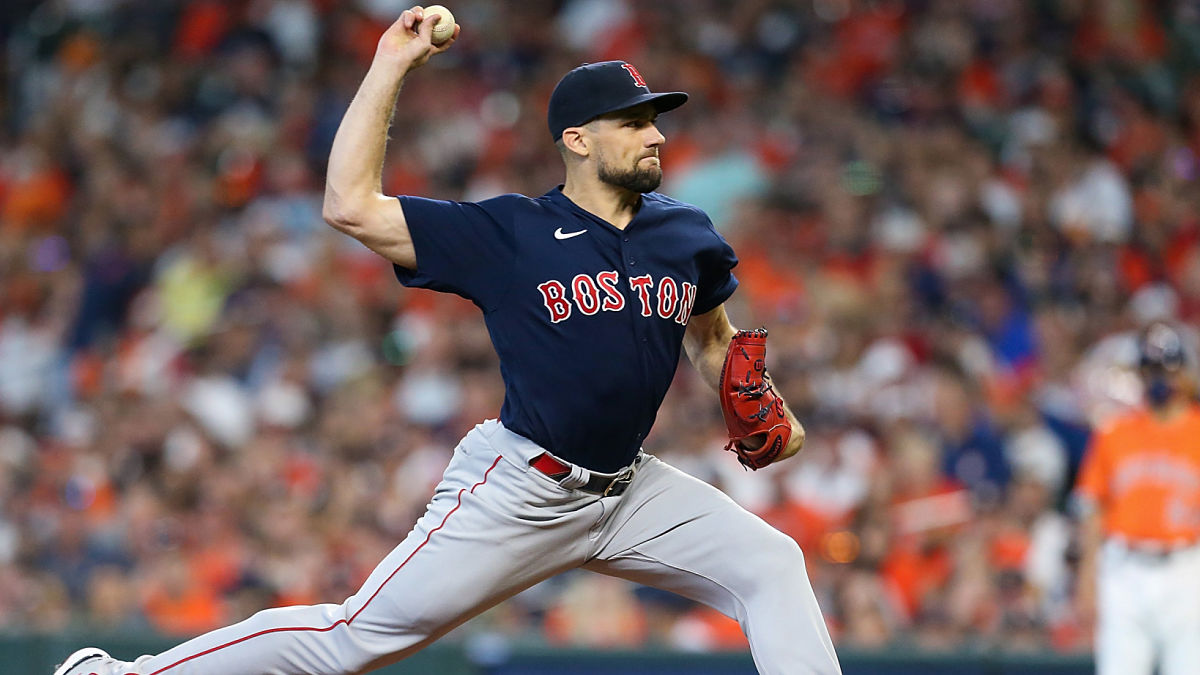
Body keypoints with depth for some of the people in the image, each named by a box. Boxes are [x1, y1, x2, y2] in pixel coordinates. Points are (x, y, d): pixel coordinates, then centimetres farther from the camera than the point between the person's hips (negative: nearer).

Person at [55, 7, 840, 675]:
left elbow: (712, 337, 24)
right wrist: (390, 69, -14)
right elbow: (351, 205, -14)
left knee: (771, 565, -4)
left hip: (628, 488, 5)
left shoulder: (685, 235, 5)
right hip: (518, 492, -5)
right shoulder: (507, 234, -9)